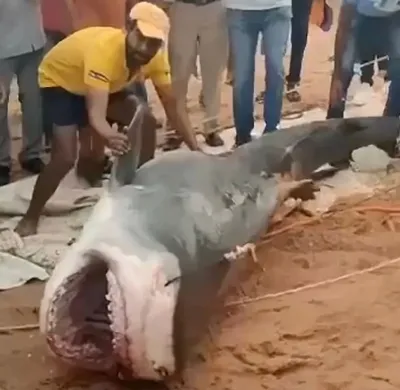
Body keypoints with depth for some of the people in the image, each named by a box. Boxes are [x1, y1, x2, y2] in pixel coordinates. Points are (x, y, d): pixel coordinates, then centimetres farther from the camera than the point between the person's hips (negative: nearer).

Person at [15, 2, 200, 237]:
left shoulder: (155, 57, -23)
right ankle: (30, 218, -3)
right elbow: (96, 115, -48)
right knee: (66, 157, -20)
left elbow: (172, 107, -16)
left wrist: (196, 150, -23)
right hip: (60, 80, -7)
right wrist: (108, 137, -69)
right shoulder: (103, 49, -42)